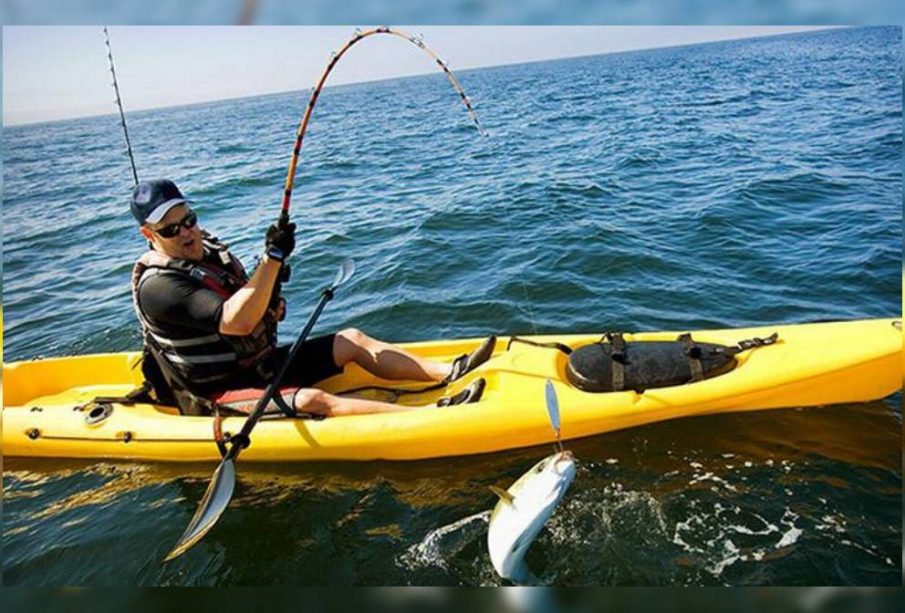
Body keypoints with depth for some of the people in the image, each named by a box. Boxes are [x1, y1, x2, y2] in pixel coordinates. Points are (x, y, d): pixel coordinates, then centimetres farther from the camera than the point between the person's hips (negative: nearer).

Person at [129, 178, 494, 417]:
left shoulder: (209, 249, 8)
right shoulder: (157, 286, -19)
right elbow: (235, 322, -32)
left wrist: (270, 307, -3)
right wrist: (273, 258, -34)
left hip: (261, 364, 9)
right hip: (218, 396, -9)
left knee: (351, 341, -2)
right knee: (310, 401, -33)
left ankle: (449, 372, -8)